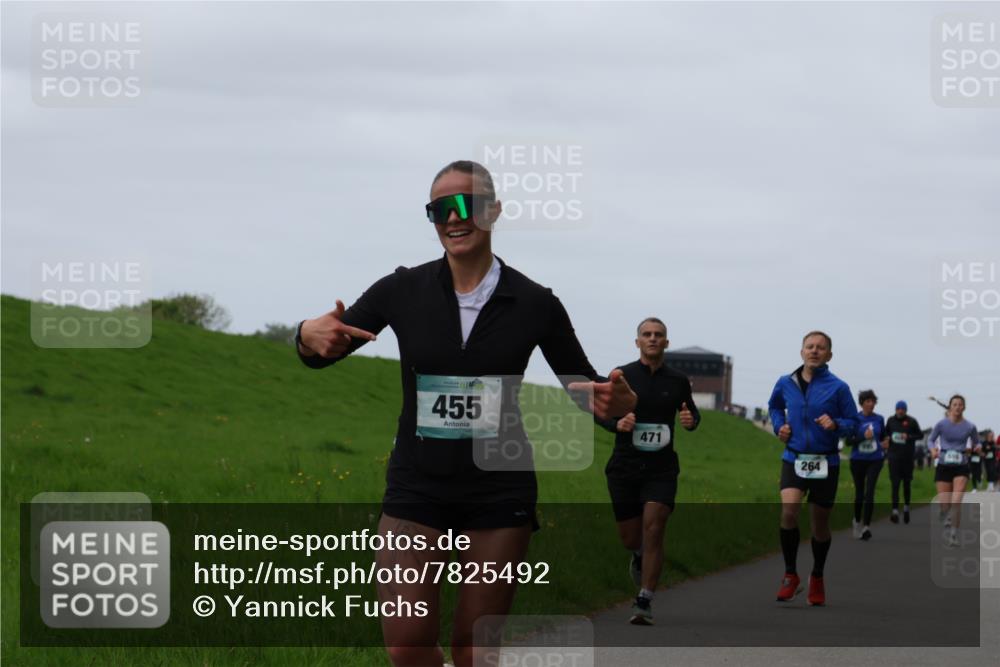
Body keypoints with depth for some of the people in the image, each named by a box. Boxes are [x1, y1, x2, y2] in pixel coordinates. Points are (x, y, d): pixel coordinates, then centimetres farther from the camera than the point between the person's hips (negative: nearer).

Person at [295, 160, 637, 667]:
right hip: (417, 487, 1)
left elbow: (585, 385, 4)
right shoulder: (402, 292, -3)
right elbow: (319, 353, 1)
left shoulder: (534, 303, -4)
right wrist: (311, 336, -24)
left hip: (499, 492, -1)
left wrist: (618, 404, -21)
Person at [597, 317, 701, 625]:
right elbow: (601, 412, 5)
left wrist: (691, 420, -5)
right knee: (630, 539, 6)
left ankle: (644, 603, -13)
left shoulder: (677, 380, 5)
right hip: (624, 468, 0)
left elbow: (691, 412, 19)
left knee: (653, 531, -16)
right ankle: (639, 557, 44)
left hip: (661, 469, 0)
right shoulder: (622, 376, 0)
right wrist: (617, 424, -17)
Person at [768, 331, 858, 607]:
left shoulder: (838, 387, -6)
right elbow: (774, 405, 25)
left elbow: (853, 423, 0)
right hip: (793, 459, 1)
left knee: (820, 523, 10)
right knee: (789, 511, -22)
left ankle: (817, 578, 33)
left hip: (825, 464, -1)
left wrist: (836, 425, -20)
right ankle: (790, 575, -7)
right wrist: (779, 426, 7)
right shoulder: (786, 383, 3)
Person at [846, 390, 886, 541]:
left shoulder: (879, 419, 4)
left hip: (875, 460, 1)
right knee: (859, 493, 9)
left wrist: (884, 443, -4)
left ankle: (866, 526, -13)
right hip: (858, 460, -1)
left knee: (869, 493, -13)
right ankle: (857, 521, 34)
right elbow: (849, 440, -8)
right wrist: (863, 437, -22)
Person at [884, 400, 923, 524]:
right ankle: (895, 511, -12)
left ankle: (906, 508, 29)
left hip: (908, 457, -1)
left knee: (907, 483, 10)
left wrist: (909, 437, -13)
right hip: (894, 456, 1)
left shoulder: (912, 421, -2)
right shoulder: (891, 420, 7)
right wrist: (887, 439, 0)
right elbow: (885, 433, 21)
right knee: (895, 484, -8)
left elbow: (920, 435, 3)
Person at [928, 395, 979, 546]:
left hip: (961, 467, 0)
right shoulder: (942, 424, -4)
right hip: (943, 467, 0)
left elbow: (976, 443, 15)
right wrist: (933, 449, -11)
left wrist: (976, 448, -9)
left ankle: (953, 533, -7)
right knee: (945, 505, 0)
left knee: (956, 502, -18)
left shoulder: (970, 427, -1)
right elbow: (930, 439, 10)